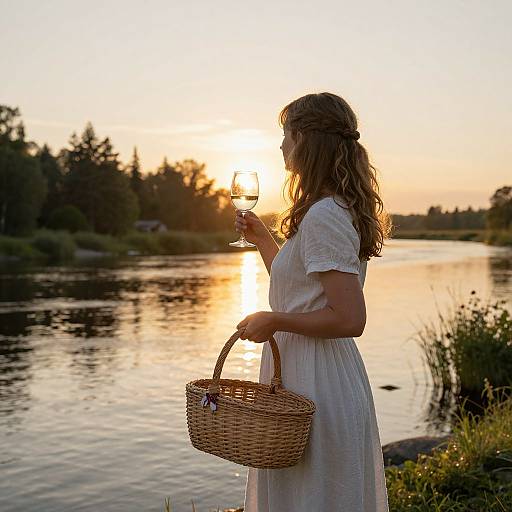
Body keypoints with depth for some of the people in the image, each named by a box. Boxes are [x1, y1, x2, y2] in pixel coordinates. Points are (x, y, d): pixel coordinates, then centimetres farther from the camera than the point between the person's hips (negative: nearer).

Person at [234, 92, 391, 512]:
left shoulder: (323, 217, -19)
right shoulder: (339, 211, 12)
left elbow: (349, 319, -25)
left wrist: (273, 321, -16)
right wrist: (262, 238, 18)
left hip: (316, 388, -10)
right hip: (319, 378, 10)